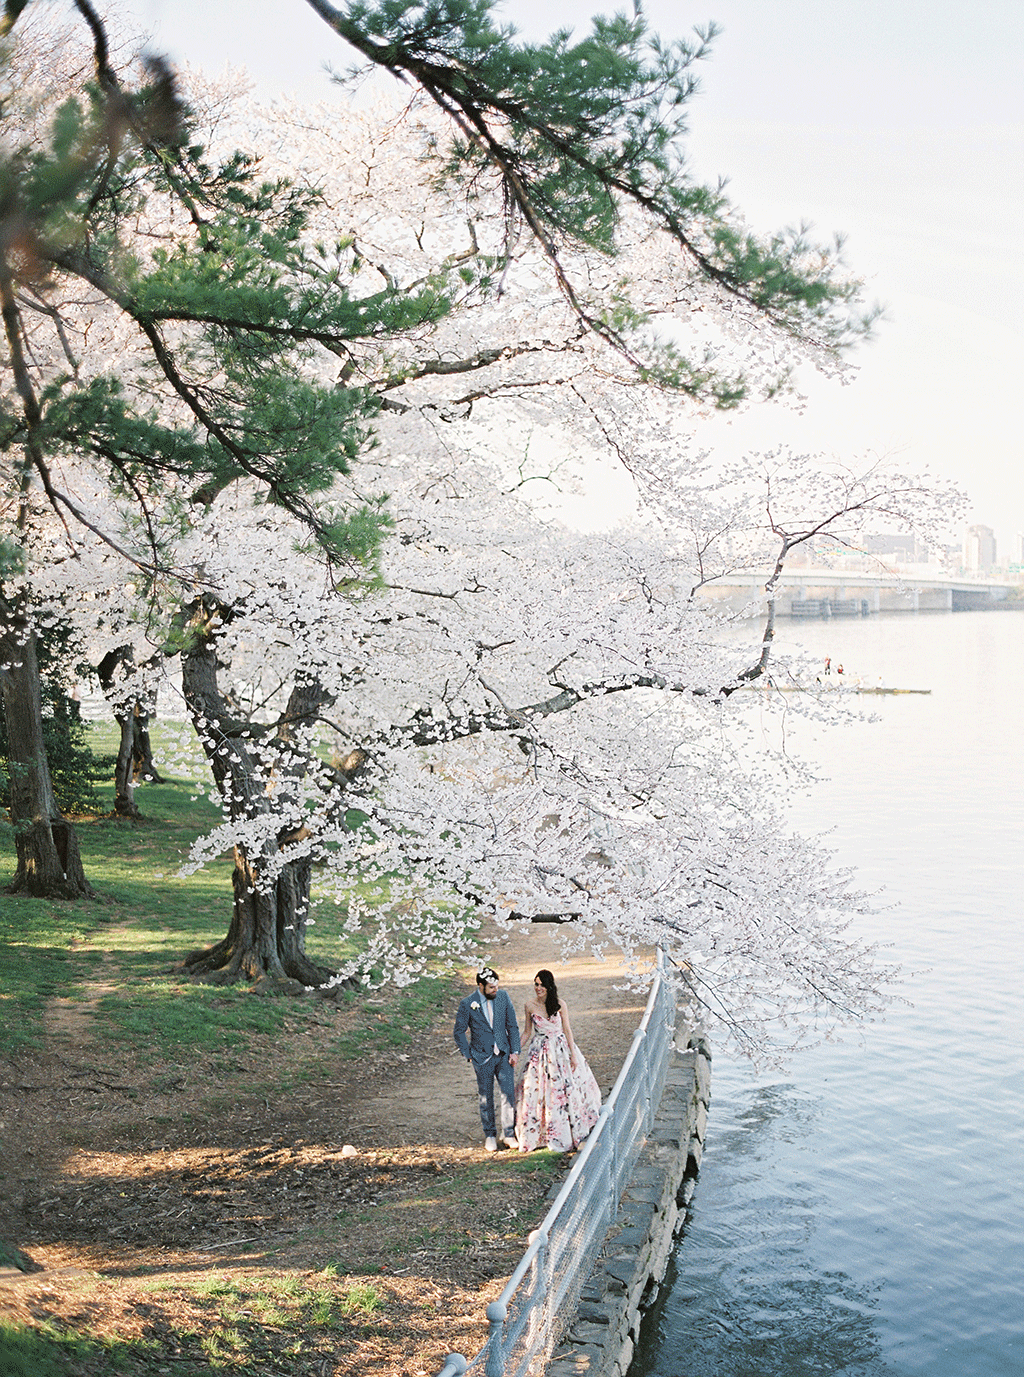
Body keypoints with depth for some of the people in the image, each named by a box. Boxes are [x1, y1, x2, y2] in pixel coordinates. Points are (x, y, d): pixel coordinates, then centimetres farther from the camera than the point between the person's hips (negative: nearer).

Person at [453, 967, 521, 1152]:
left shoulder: (503, 997, -4)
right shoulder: (467, 1004, -12)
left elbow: (512, 1025, 3)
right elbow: (459, 1032, -2)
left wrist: (515, 1051, -2)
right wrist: (469, 1056, -4)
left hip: (504, 1055, 2)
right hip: (483, 1057, -2)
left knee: (508, 1093, -2)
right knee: (486, 1098, 8)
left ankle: (509, 1134, 12)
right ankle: (490, 1135, 25)